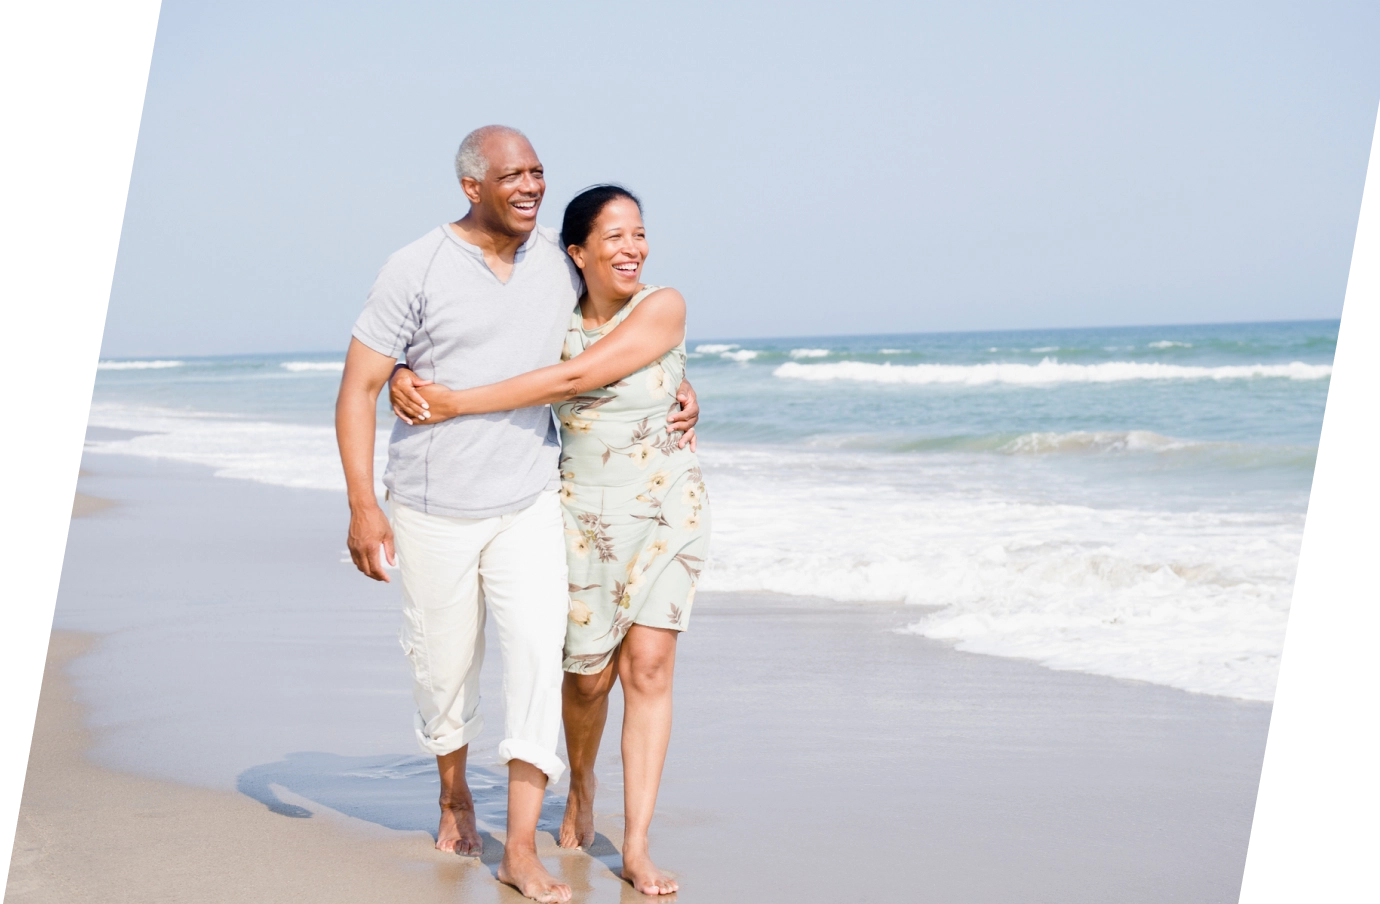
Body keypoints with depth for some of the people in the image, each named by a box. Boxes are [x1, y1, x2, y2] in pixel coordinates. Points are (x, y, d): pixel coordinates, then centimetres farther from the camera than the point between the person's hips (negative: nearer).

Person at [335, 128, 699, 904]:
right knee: (447, 665, 11)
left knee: (538, 650, -13)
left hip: (527, 505, 2)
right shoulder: (416, 271, -12)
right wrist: (363, 506, -17)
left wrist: (680, 388, 6)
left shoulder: (562, 263, 0)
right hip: (432, 511, -2)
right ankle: (455, 793, 41)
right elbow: (359, 388, -10)